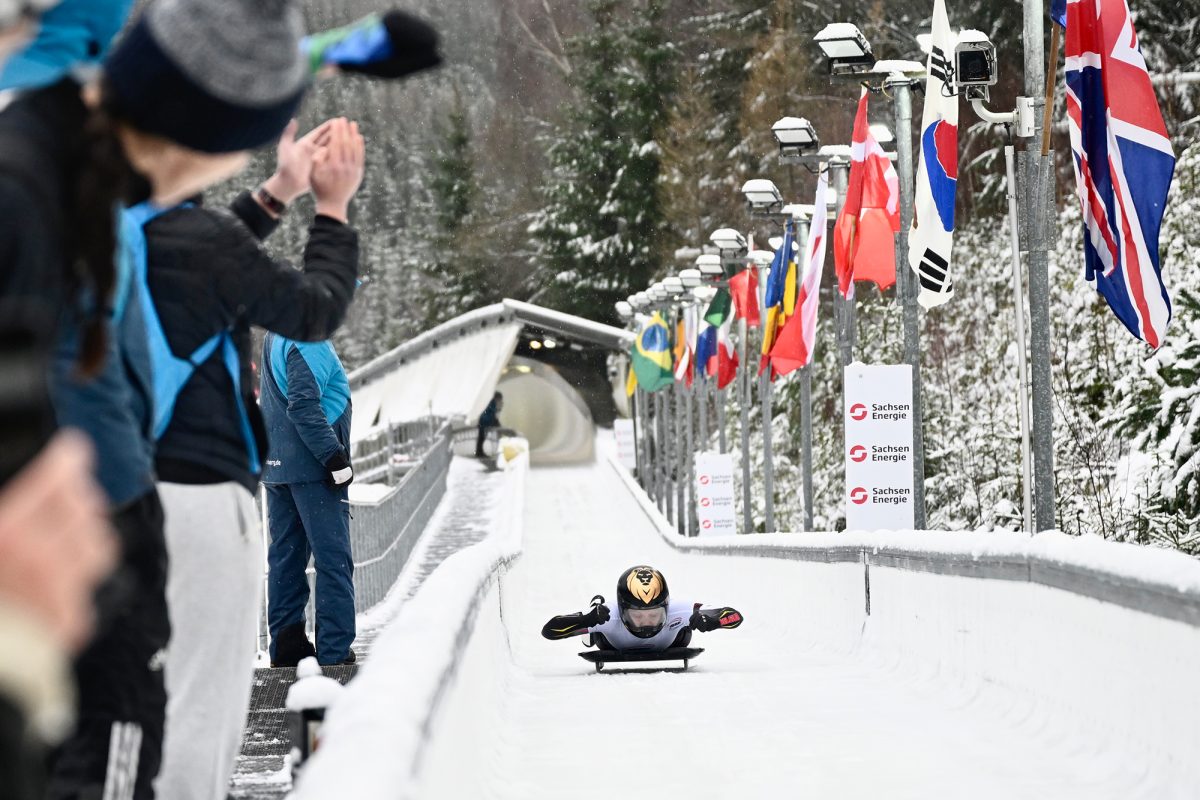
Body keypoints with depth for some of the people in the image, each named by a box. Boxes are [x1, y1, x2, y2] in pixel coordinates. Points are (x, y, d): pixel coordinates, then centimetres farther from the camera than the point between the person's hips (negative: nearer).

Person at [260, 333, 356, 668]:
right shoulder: (307, 342, -15)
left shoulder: (273, 339, 15)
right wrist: (335, 458, -20)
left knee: (285, 556, 11)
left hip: (276, 465, 9)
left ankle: (285, 645, 14)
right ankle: (335, 651, -6)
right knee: (333, 558, -5)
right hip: (313, 468, -9)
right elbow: (303, 406, -22)